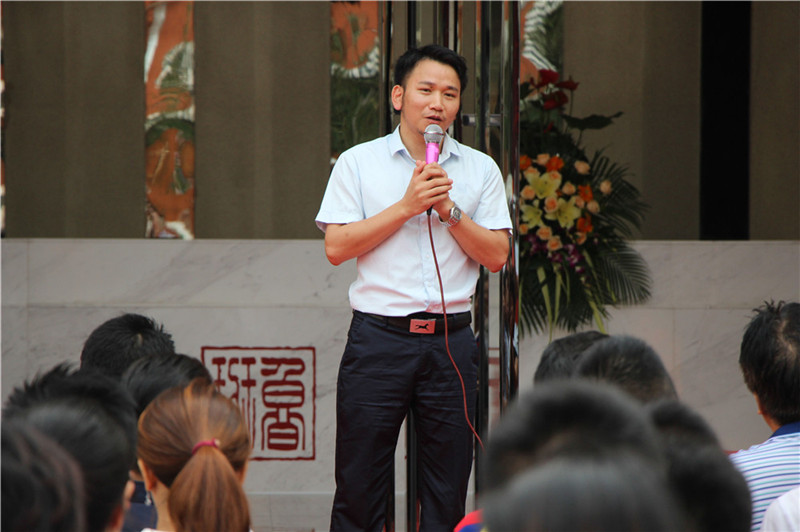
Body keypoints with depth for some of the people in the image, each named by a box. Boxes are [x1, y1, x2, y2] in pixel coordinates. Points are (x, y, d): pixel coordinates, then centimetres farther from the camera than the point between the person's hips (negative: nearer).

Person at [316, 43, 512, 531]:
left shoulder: (480, 170, 10)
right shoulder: (358, 162, 5)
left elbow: (497, 256, 4)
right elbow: (336, 247, -4)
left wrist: (449, 210, -9)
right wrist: (407, 206, -10)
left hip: (452, 341, 2)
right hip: (379, 338, -2)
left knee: (448, 493, 3)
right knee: (359, 487, -2)